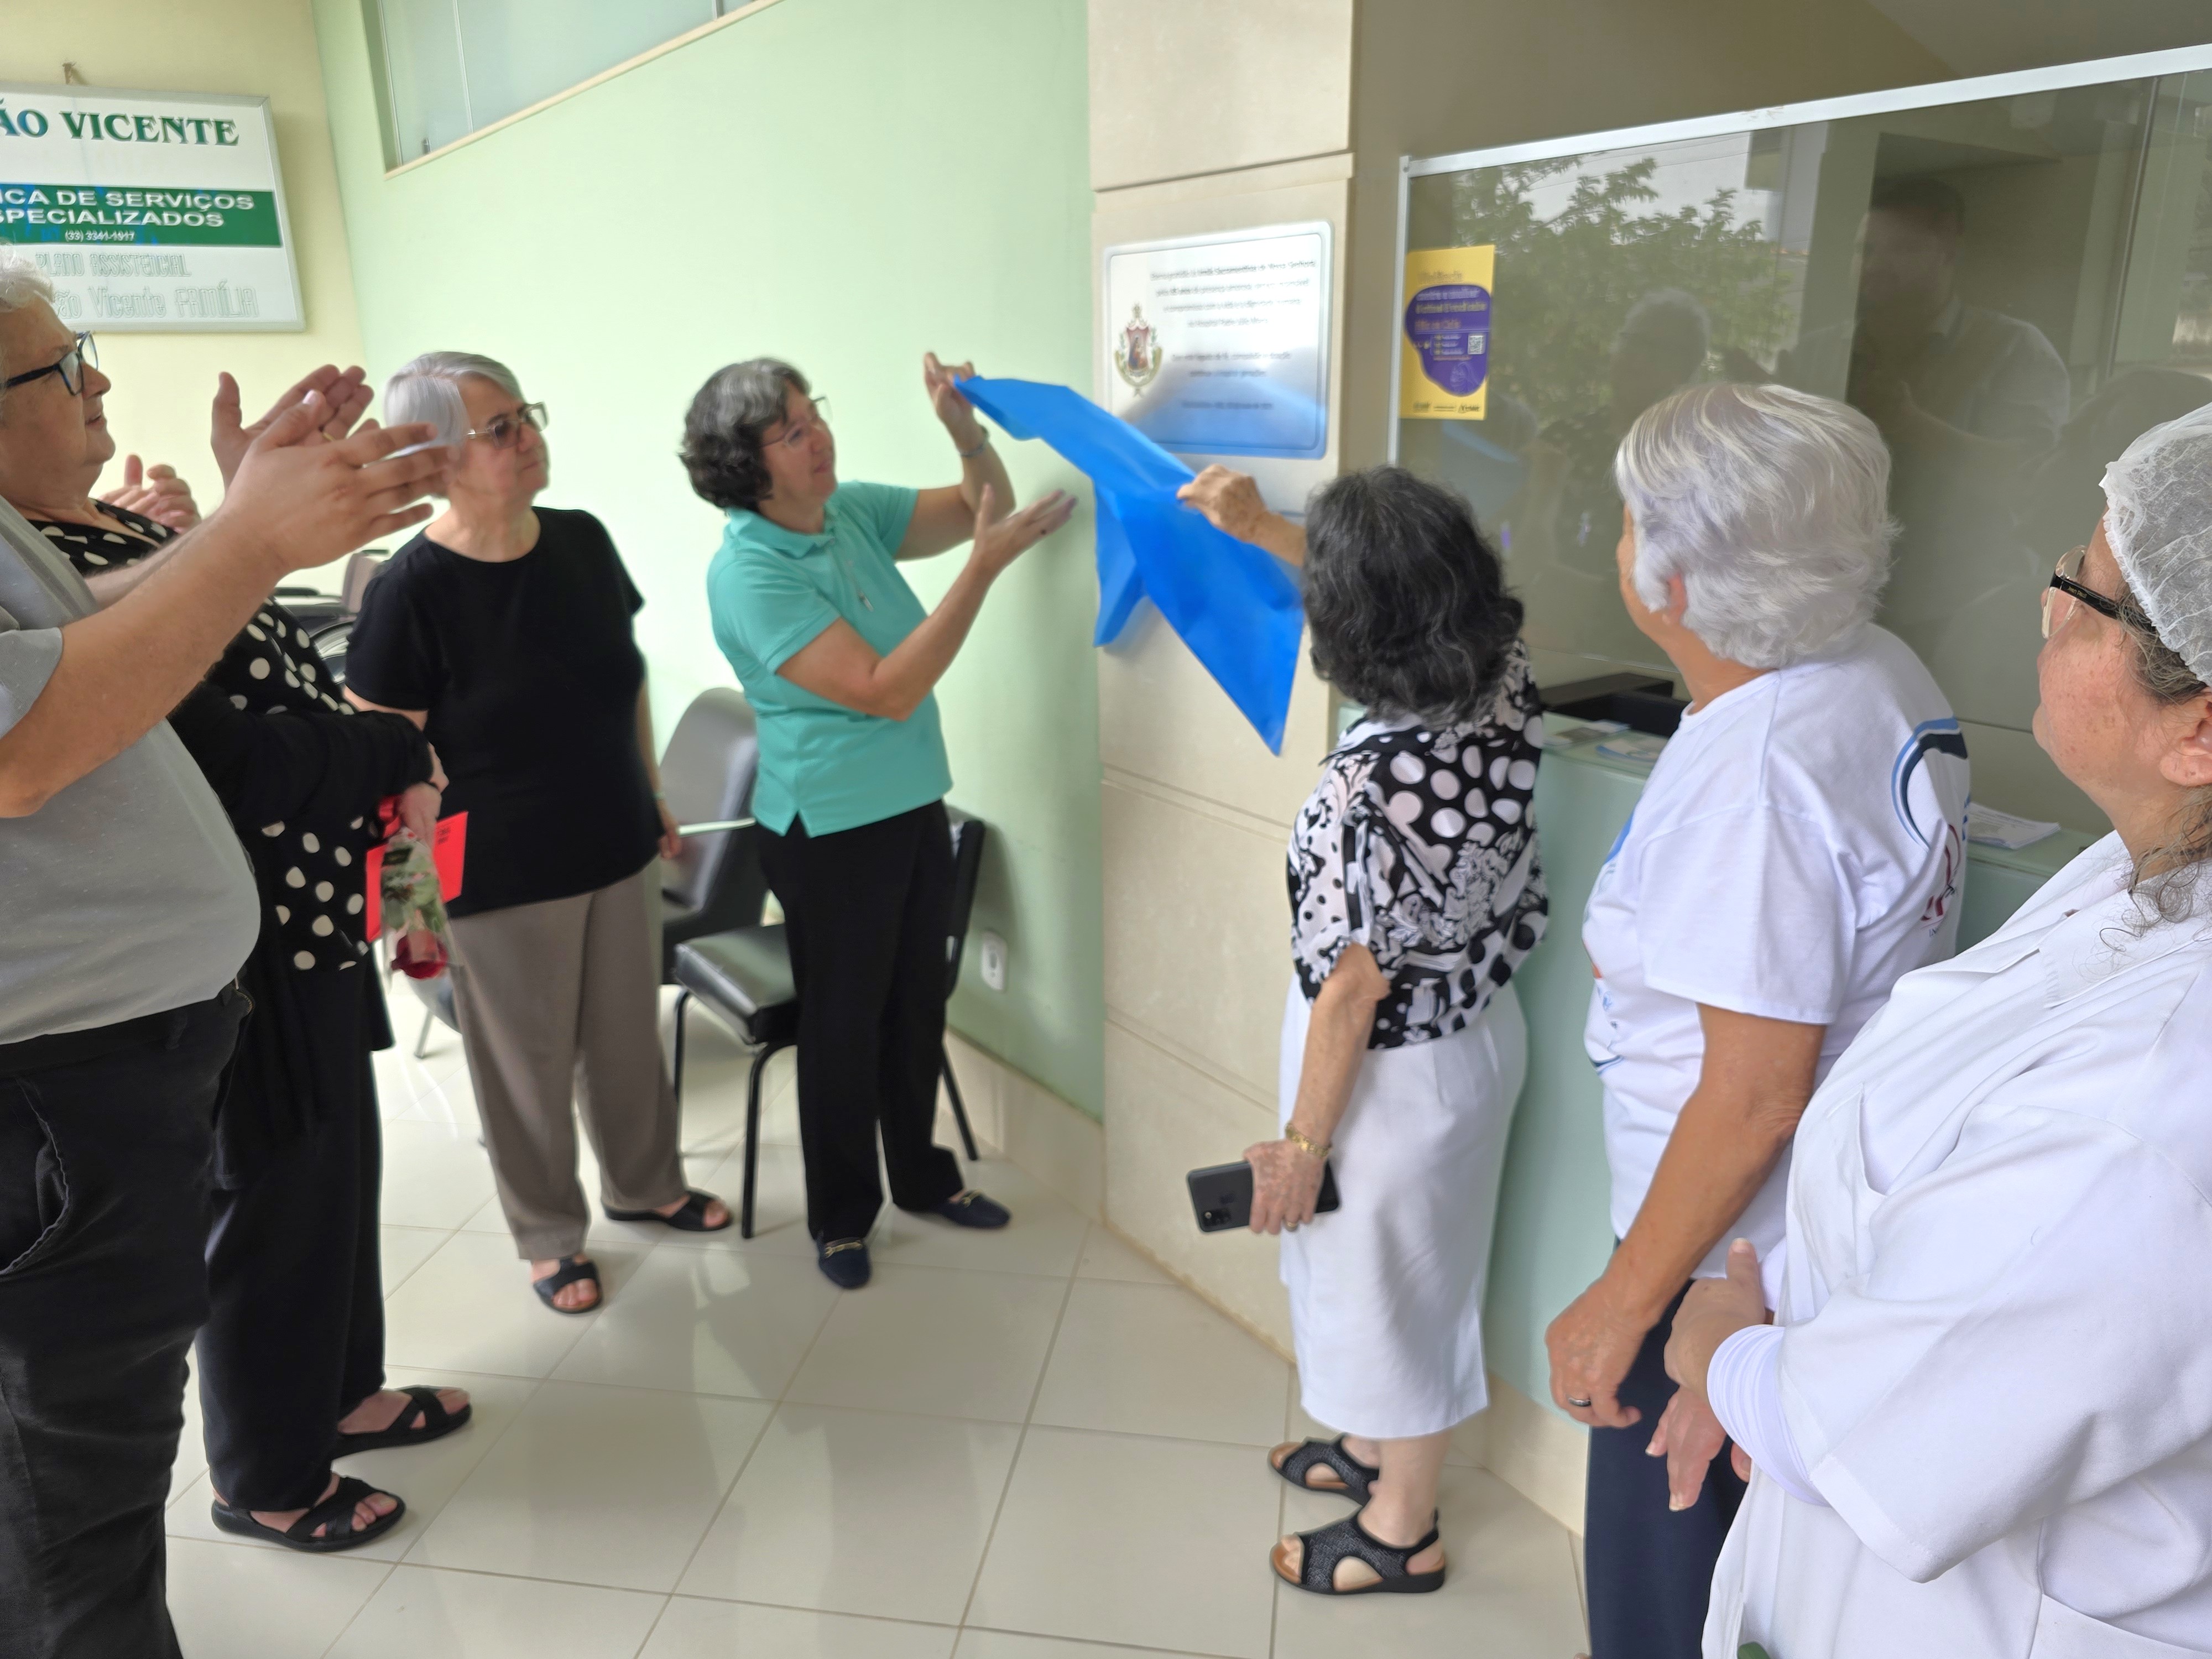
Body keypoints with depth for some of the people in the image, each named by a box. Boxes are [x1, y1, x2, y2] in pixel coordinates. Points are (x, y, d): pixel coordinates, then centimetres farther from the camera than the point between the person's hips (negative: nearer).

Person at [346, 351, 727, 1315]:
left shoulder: (582, 540, -2)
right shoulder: (412, 591, -18)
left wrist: (651, 793, 14)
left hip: (618, 848, 5)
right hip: (501, 876, -5)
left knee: (629, 1034, 20)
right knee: (528, 1063, 12)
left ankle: (646, 1185, 43)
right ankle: (550, 1236, 33)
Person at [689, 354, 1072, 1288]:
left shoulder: (852, 512, -1)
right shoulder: (748, 571, -22)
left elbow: (982, 508, 7)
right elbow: (886, 690, -28)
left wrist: (966, 428, -14)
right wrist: (986, 566, -30)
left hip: (915, 805, 7)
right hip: (831, 831, -7)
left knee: (917, 1007, 20)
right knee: (843, 1025, 10)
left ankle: (921, 1176, 40)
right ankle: (841, 1215, 32)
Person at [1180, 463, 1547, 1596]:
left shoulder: (1370, 786, -35)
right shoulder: (1502, 690, -12)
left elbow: (1352, 992, -25)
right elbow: (1410, 599, 10)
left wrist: (1300, 1144, -12)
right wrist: (1262, 529, 12)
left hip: (1395, 1069, -8)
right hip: (1477, 1029, 8)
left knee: (1385, 1279, 16)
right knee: (1409, 1267, 28)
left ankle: (1403, 1532, 40)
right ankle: (1377, 1446, 53)